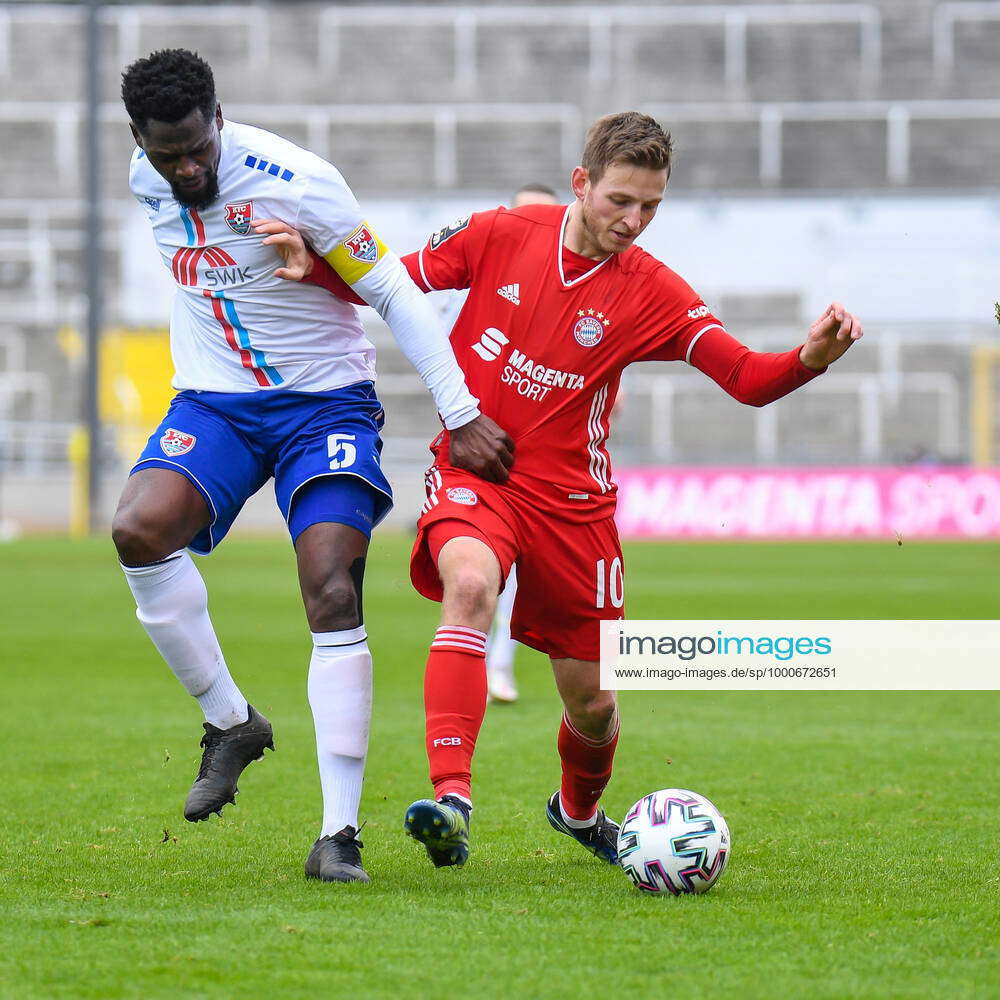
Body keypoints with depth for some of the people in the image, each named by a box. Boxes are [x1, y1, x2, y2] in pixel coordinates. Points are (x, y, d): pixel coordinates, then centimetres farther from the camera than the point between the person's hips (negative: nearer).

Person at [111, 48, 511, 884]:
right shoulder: (145, 180, -3)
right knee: (139, 529, -25)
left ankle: (339, 832, -18)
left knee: (334, 594, -20)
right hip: (214, 400, 4)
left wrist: (462, 416, -16)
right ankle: (231, 722, -7)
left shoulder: (296, 183, -21)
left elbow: (395, 294, -14)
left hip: (325, 402, -4)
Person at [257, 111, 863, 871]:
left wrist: (810, 359, -31)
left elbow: (747, 380, -12)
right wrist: (313, 266, -12)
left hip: (570, 494, 2)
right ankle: (451, 798, -44)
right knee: (470, 583, -36)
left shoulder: (651, 293, -6)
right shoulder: (502, 236, -5)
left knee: (592, 701, 8)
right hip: (473, 466, -2)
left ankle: (579, 809, 44)